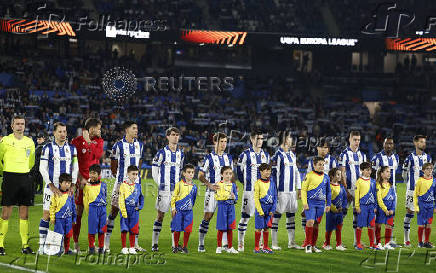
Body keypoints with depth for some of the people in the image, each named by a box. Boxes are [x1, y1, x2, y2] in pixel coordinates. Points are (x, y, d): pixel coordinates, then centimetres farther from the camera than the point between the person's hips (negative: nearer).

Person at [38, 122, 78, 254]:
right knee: (47, 215, -7)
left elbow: (75, 168, 11)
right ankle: (42, 244, -2)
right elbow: (42, 168, -5)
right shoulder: (48, 148, -2)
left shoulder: (72, 148, 8)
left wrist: (73, 184, -2)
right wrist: (51, 185, -13)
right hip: (51, 187, -3)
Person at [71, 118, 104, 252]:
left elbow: (98, 155, -8)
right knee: (78, 211, -3)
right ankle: (76, 243, 2)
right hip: (81, 180, -4)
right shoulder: (77, 141, -3)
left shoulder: (99, 141, 11)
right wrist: (80, 178, -11)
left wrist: (88, 142, -11)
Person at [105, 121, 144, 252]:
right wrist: (119, 176, 8)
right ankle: (106, 243, 2)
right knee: (114, 210, -3)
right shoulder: (119, 145, -7)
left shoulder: (139, 145, 8)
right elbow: (113, 165, 2)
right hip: (121, 182, -5)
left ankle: (135, 244, 11)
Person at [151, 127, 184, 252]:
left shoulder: (181, 154, 12)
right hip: (164, 189, -5)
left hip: (177, 189, 5)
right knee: (160, 215, -3)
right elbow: (154, 170, -1)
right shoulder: (162, 152, -4)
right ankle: (154, 243, 2)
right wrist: (160, 184, -1)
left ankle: (175, 244, 8)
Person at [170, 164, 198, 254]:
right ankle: (176, 246, 17)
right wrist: (173, 208, -4)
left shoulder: (194, 187, 6)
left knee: (188, 230, -2)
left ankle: (185, 247, 13)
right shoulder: (179, 184, -2)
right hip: (178, 210, -2)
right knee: (177, 229, 2)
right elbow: (174, 197, 1)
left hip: (188, 211, 2)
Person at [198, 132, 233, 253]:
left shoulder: (229, 158, 12)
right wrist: (210, 185, -17)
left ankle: (225, 244, 7)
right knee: (207, 217, -6)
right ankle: (201, 244, 0)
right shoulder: (209, 158, -2)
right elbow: (200, 176, -3)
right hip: (212, 192, -4)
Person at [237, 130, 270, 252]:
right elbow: (239, 170, 3)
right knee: (245, 216, -4)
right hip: (250, 190, -5)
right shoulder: (246, 154, -5)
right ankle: (240, 243, 1)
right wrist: (245, 182, 6)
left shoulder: (265, 155, 11)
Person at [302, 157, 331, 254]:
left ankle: (313, 245, 17)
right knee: (310, 221, -16)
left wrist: (328, 204, 14)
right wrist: (304, 203, -10)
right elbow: (303, 189, -3)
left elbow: (328, 192, 19)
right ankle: (308, 245, -8)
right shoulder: (309, 176, -4)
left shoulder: (326, 177, 11)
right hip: (311, 202, -5)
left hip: (321, 204, 5)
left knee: (316, 224, 8)